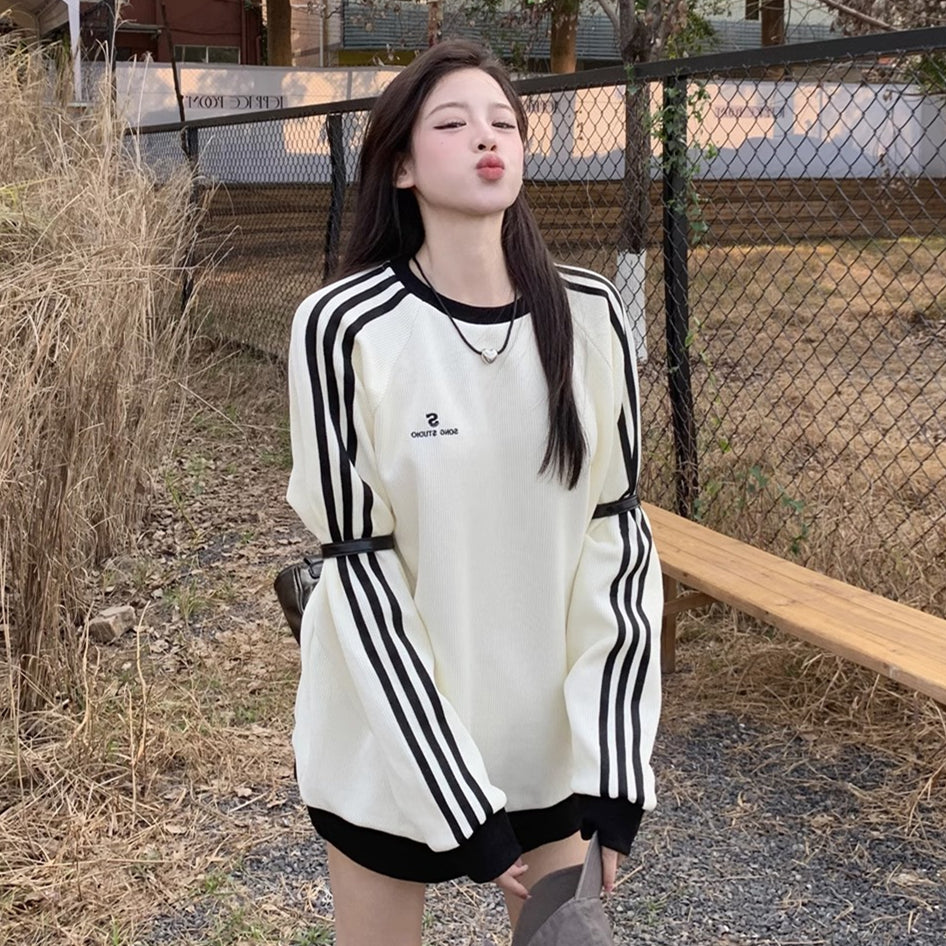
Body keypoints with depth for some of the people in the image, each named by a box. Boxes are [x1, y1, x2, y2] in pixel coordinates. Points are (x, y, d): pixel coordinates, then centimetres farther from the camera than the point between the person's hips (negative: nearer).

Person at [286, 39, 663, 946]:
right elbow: (359, 567, -16)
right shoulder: (344, 327, -17)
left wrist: (614, 769, -11)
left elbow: (618, 535, -6)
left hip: (556, 722, 3)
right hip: (391, 730, -2)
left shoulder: (589, 314, -8)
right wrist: (460, 803, -16)